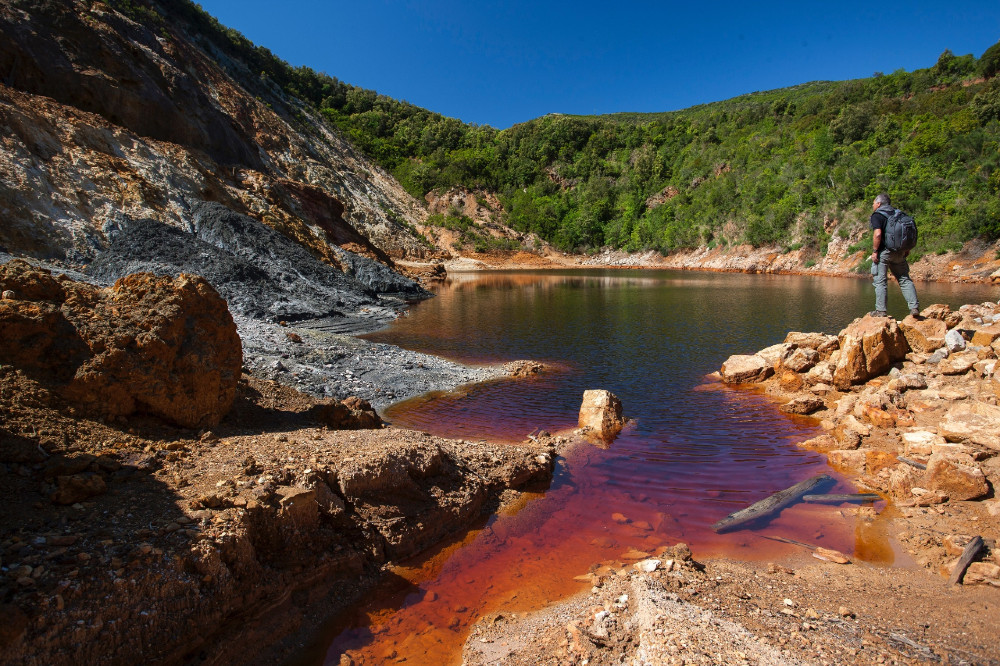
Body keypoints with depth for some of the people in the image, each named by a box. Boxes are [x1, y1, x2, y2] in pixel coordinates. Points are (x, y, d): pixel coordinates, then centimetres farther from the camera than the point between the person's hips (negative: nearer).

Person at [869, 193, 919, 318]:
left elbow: (877, 234, -22)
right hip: (899, 253, 7)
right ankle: (914, 307, 7)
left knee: (880, 282, 0)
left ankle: (881, 310, 1)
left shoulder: (877, 215, -8)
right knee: (904, 279, 11)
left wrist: (874, 251, -16)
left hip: (883, 252, -7)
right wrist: (907, 248, 21)